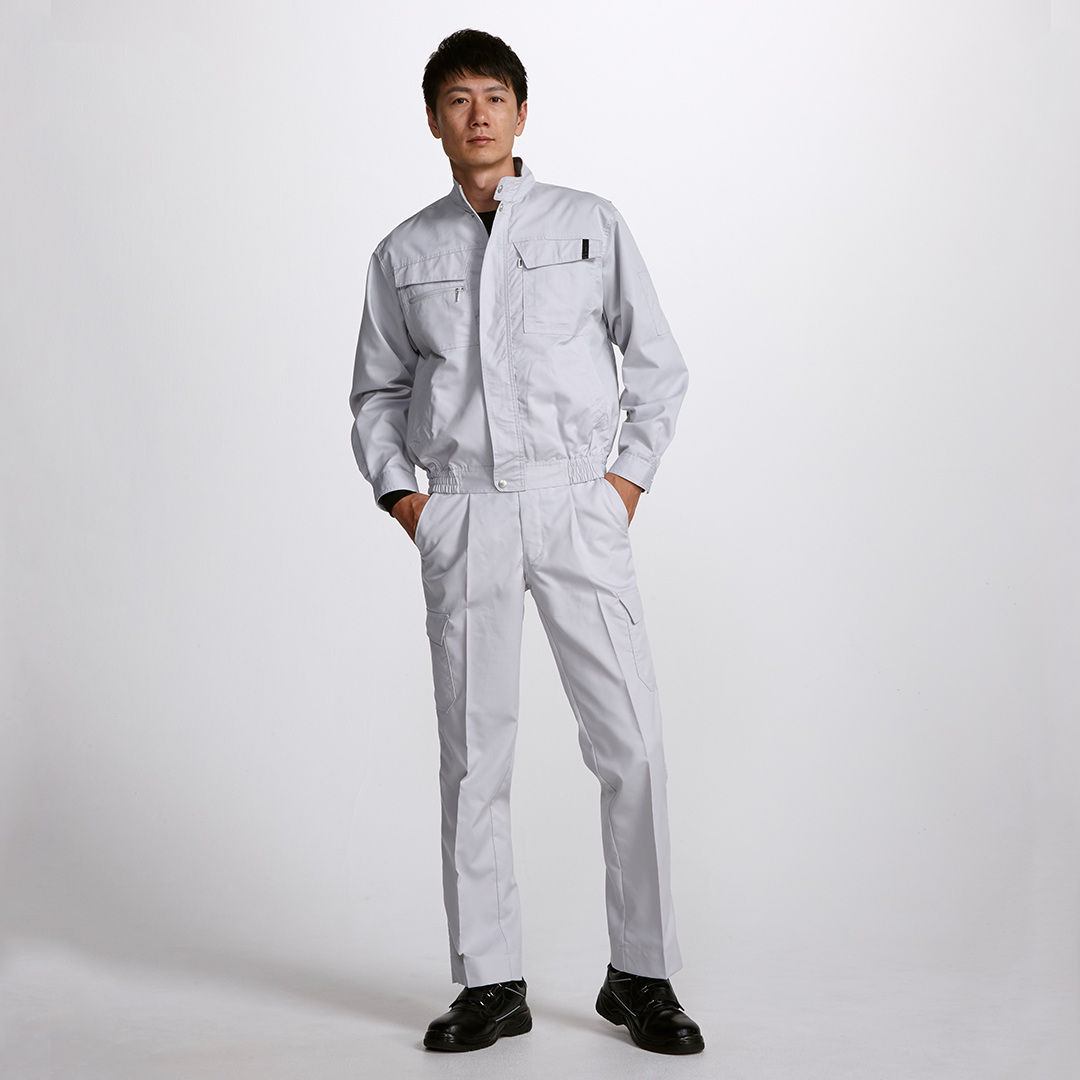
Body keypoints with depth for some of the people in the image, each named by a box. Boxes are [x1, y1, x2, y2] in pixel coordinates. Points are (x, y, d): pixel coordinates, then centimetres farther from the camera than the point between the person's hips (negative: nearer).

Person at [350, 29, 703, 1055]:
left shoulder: (590, 224, 7)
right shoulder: (404, 255, 11)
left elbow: (658, 362, 11)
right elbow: (377, 392, 19)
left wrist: (631, 474, 1)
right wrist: (398, 490, 5)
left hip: (578, 510, -1)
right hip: (462, 522, 1)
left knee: (631, 744, -5)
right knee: (473, 753, 4)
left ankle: (641, 974, 9)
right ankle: (489, 982, 14)